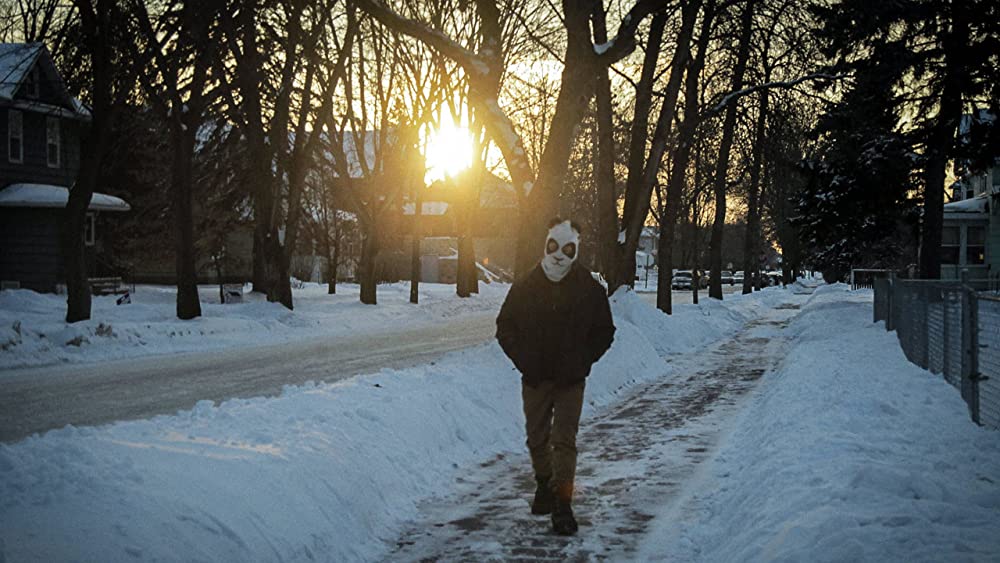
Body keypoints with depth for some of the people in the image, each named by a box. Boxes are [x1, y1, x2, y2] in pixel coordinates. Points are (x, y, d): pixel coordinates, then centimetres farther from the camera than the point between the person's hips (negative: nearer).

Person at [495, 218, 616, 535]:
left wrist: (582, 362, -6)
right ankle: (544, 485, 33)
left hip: (570, 379, -2)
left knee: (564, 440, -7)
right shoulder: (525, 287, -1)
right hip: (535, 378, 2)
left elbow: (604, 332, 5)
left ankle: (562, 503, -6)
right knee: (537, 438, 12)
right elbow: (505, 327, 7)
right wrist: (523, 359, -5)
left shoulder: (590, 289, -3)